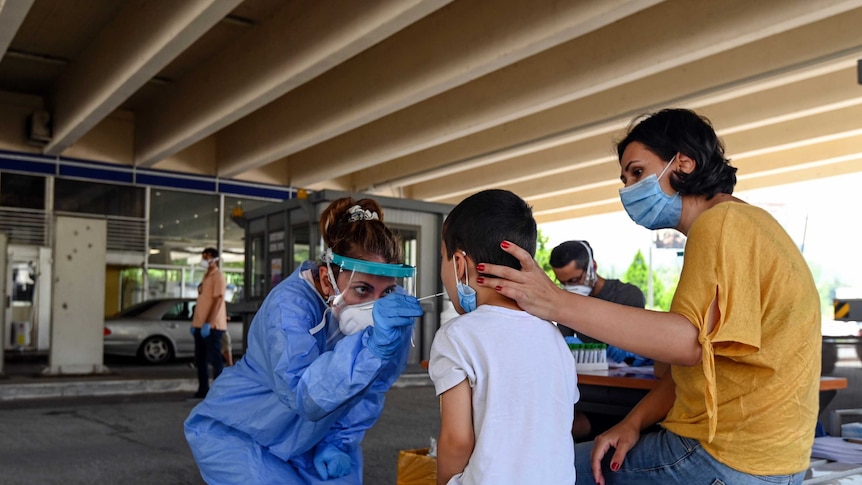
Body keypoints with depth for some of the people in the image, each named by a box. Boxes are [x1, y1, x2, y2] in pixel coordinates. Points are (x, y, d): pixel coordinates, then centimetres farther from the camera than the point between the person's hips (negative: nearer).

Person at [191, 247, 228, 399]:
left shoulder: (218, 276, -10)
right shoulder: (206, 276, 18)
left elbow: (218, 301, -18)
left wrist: (209, 323, -23)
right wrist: (195, 322, 17)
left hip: (212, 326, -9)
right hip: (200, 325, 9)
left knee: (214, 359, -5)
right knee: (200, 359, 11)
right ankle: (203, 390, 19)